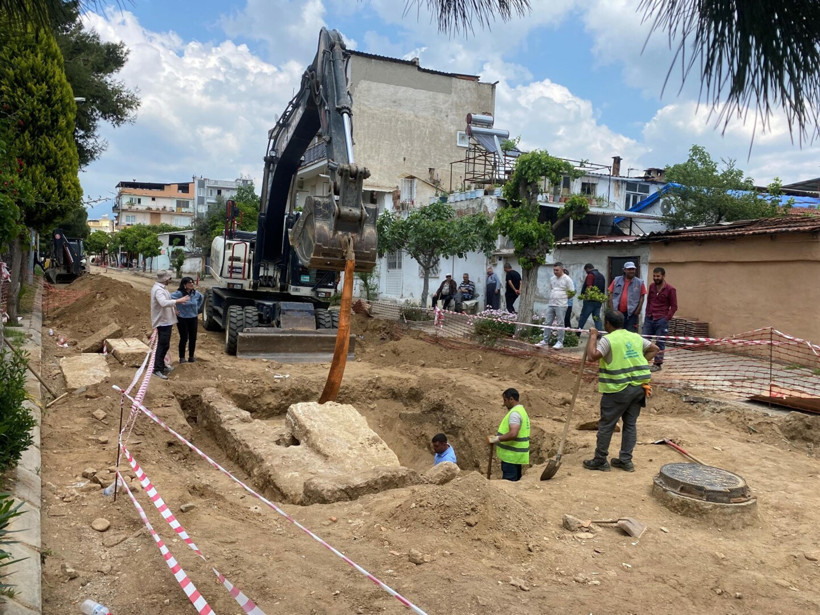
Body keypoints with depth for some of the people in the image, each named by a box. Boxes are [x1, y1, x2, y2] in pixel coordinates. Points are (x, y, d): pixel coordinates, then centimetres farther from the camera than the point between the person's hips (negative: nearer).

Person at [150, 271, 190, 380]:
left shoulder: (161, 288, 12)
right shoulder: (158, 290, -22)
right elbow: (164, 303, -38)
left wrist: (173, 308, 19)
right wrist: (177, 301, -36)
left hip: (165, 320, 11)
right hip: (162, 322, -11)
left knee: (164, 345, 19)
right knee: (163, 345, -9)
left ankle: (161, 366, 30)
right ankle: (157, 369, -7)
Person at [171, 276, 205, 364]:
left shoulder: (195, 293, 1)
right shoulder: (179, 293, -17)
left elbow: (202, 298, 21)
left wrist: (197, 307, 13)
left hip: (193, 318, 5)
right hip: (182, 319, -5)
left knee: (193, 338, 7)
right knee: (184, 339, 0)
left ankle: (191, 356, 20)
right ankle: (182, 357, 13)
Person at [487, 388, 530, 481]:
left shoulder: (514, 413, -18)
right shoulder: (521, 410, 16)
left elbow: (513, 434, -30)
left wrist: (496, 439, -25)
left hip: (511, 457, -11)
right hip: (516, 456, 11)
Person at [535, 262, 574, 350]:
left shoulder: (567, 279, -7)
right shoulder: (552, 279, 12)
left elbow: (572, 292, -7)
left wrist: (563, 298, -2)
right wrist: (552, 297, 9)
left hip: (561, 306, -6)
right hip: (551, 304, 7)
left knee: (560, 324, -1)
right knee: (548, 322, 9)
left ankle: (560, 342, 5)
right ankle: (545, 340, 16)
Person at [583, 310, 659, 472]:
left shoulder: (608, 339, -11)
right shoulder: (636, 337, 11)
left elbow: (592, 356, -21)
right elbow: (654, 348, 23)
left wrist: (593, 336, -10)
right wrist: (641, 363, 16)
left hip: (618, 390, -6)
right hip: (639, 387, 7)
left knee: (606, 425, 4)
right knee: (630, 424, 14)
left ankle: (600, 460, 11)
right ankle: (626, 460, 19)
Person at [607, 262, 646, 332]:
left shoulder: (639, 282, 2)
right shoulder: (616, 280, 5)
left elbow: (642, 297, 1)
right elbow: (611, 295, 5)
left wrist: (638, 310, -7)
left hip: (631, 313, -2)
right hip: (617, 312, 2)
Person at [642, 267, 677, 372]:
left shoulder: (670, 289, -5)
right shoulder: (651, 287, 10)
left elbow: (674, 307, -3)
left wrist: (666, 318, -10)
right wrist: (647, 314, 10)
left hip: (661, 320, -5)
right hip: (649, 318, 5)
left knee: (660, 342, 0)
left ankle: (657, 364, 9)